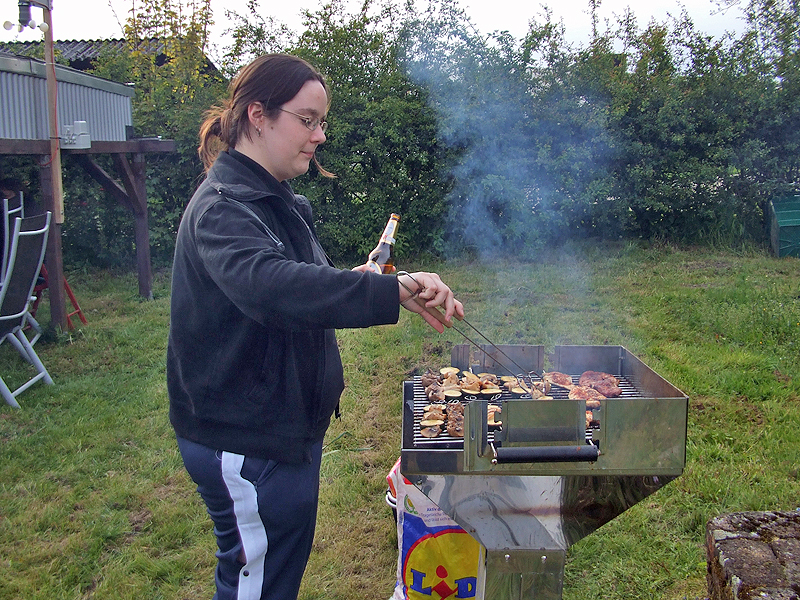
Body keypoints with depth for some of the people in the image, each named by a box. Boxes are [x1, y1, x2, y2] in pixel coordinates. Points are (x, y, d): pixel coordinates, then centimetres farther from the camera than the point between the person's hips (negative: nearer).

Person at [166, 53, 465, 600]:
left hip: (285, 427, 10)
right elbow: (267, 283, -43)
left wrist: (350, 281, 7)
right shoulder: (223, 207, -21)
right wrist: (393, 290, -50)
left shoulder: (275, 200, 11)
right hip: (246, 441, -10)